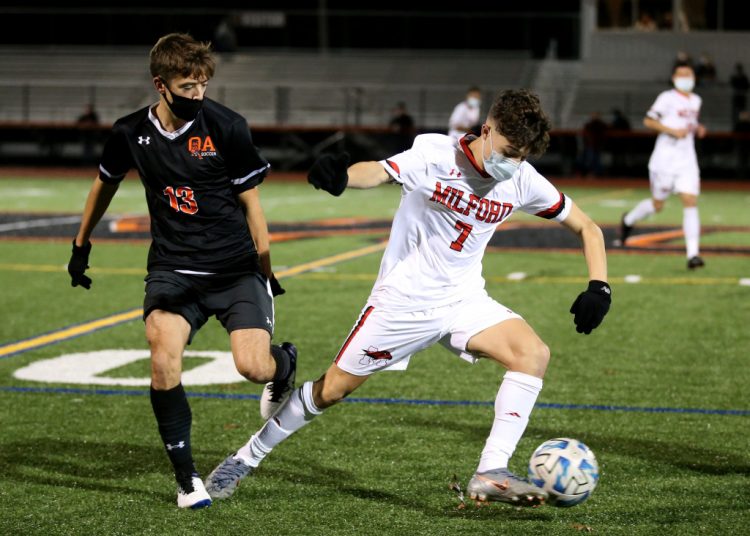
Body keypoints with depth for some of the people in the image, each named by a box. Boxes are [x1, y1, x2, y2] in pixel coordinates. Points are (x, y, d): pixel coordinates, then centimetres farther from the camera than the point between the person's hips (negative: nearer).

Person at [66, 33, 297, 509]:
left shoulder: (227, 127, -10)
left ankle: (284, 363, 24)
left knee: (253, 367, -17)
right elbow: (106, 183, 20)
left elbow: (251, 201, -2)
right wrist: (81, 245, 28)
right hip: (173, 268, 2)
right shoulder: (131, 133, -2)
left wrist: (265, 273, 0)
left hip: (236, 268, -2)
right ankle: (187, 478, -7)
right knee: (163, 357, -22)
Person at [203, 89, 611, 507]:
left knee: (534, 353, -22)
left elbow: (587, 228, 5)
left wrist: (599, 286, -10)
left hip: (464, 300, 4)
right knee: (333, 388, 3)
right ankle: (248, 457, 25)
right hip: (404, 298, -4)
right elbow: (380, 172, -38)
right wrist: (341, 176, -60)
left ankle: (491, 473, -22)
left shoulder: (522, 181, -6)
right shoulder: (436, 155, -19)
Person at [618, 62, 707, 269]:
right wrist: (673, 131, -19)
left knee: (691, 203, -10)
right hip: (665, 160, -5)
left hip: (687, 161, 5)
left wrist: (697, 129, 8)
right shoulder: (667, 98, -8)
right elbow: (648, 121, -10)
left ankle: (692, 253, -13)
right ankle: (628, 220, 40)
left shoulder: (696, 101, 13)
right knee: (657, 205, 8)